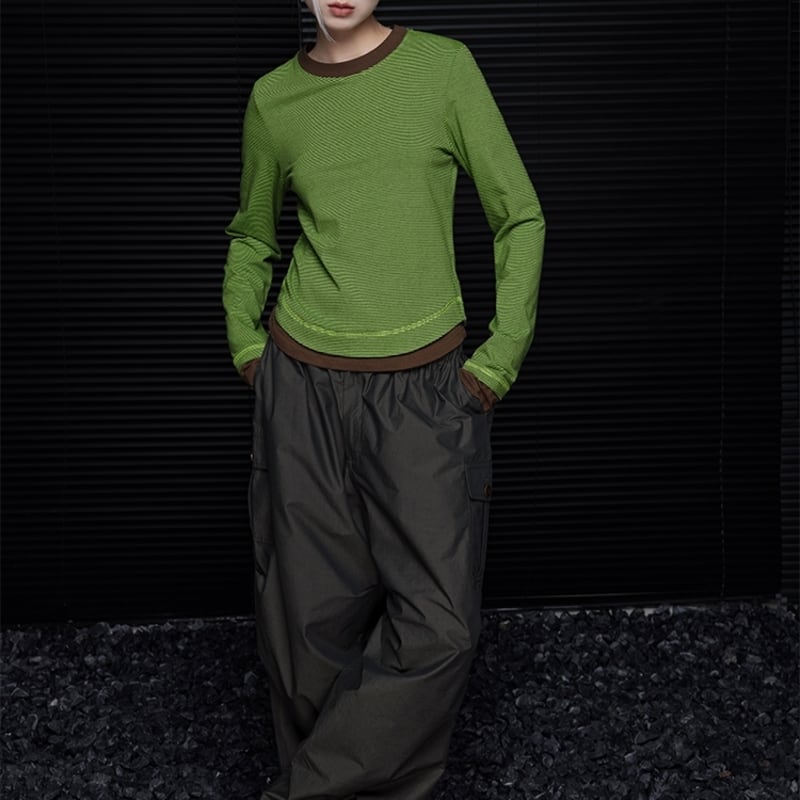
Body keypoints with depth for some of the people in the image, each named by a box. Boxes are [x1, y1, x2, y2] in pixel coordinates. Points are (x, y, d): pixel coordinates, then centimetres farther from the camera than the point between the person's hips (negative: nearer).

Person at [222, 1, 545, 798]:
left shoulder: (445, 67, -1)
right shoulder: (274, 98, 6)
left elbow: (520, 219, 3)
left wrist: (497, 364, -2)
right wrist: (247, 349, 10)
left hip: (425, 388, -1)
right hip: (302, 389, 2)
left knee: (438, 625, -7)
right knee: (312, 613, 4)